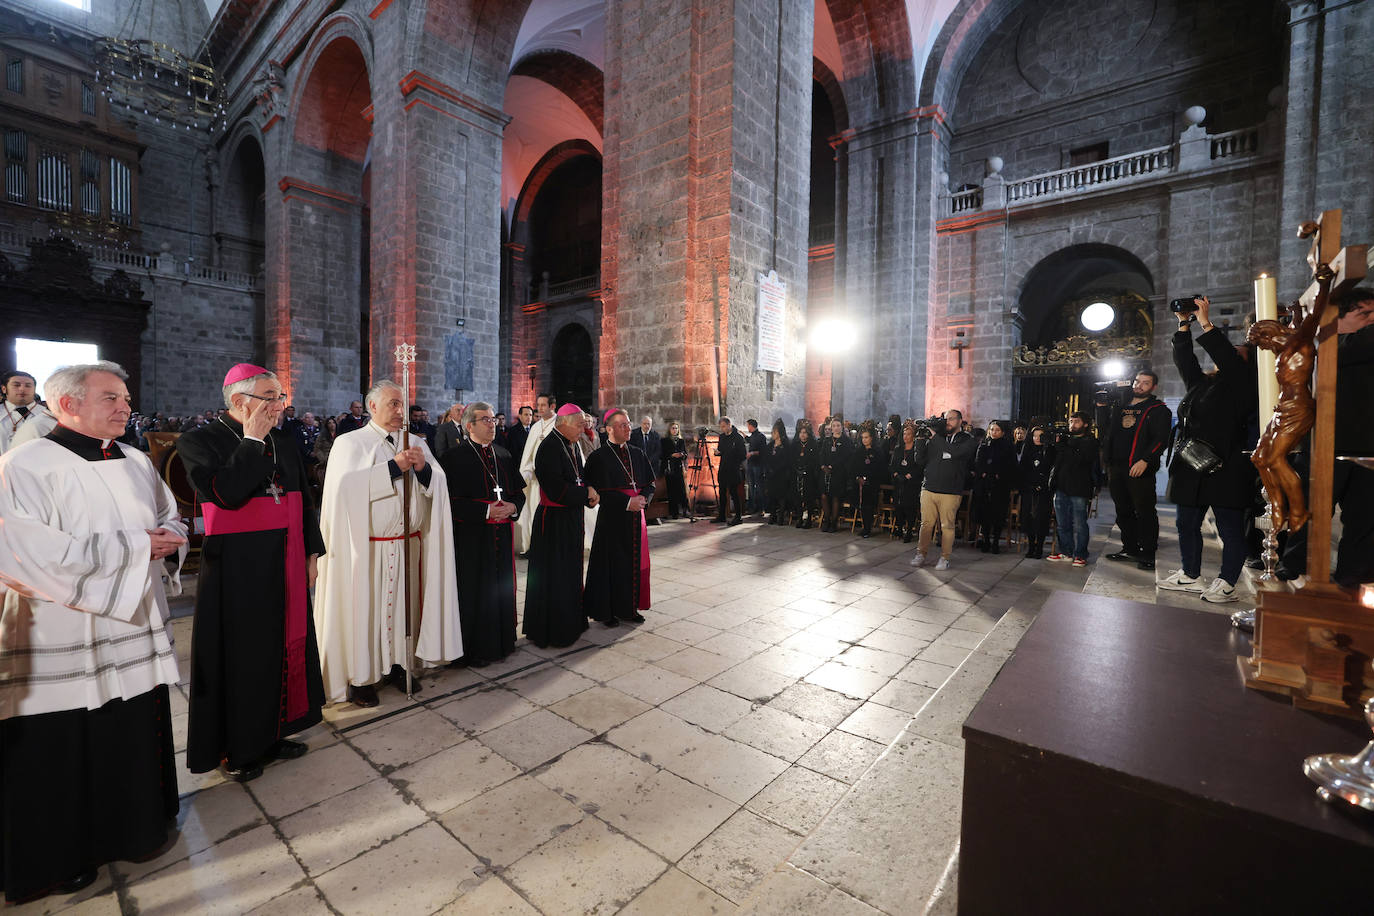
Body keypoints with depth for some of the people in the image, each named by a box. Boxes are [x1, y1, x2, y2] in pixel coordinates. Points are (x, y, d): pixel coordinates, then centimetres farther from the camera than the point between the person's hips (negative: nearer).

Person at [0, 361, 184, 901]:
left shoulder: (136, 462, 8)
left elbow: (171, 520, 16)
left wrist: (167, 540, -6)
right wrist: (132, 547, -18)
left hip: (137, 629, 6)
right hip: (63, 644, -6)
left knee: (137, 740, 15)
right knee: (65, 752, 9)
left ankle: (135, 829, 35)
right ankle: (63, 856, 30)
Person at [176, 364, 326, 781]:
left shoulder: (283, 440, 7)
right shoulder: (199, 441, -8)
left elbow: (304, 497, 11)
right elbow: (228, 493, -25)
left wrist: (311, 552, 8)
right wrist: (252, 441, -16)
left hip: (287, 566, 6)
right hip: (237, 570, -5)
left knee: (284, 648, 13)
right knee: (241, 655, 6)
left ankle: (270, 734, 30)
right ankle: (235, 749, 25)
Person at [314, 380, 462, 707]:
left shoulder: (416, 444, 10)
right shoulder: (350, 442, -1)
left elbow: (438, 486, 2)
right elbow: (347, 484, -18)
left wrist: (423, 467, -17)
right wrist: (394, 466, -21)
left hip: (409, 544, 4)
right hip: (367, 546, -4)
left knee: (403, 605, 10)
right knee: (365, 608, 2)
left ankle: (397, 665, 25)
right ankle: (359, 676, 16)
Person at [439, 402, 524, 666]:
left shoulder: (503, 455, 12)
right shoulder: (455, 457, -6)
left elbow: (519, 492, 13)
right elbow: (452, 501, -13)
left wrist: (512, 506, -8)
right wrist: (486, 510, -20)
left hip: (501, 535, 6)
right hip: (471, 537, -5)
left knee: (502, 588, 11)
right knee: (475, 592, 1)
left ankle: (500, 641, 26)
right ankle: (474, 649, 15)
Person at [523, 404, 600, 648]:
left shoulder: (572, 446, 9)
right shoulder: (549, 447, -18)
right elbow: (556, 490, -25)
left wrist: (589, 495, -3)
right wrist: (586, 493, -13)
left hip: (572, 518, 9)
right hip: (554, 521, -9)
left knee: (570, 573, 17)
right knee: (554, 576, 2)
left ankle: (570, 622, 31)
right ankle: (552, 631, 15)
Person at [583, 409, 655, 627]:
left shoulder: (637, 454, 9)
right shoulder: (598, 457, -8)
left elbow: (650, 483, 12)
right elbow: (598, 492, -13)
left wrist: (643, 498, -9)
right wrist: (627, 502, -19)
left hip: (636, 518, 5)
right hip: (611, 519, -5)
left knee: (635, 562, 10)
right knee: (611, 563, 2)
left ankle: (629, 607, 24)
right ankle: (606, 611, 16)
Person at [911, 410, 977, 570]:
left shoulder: (968, 440, 4)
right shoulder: (936, 439, 14)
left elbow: (954, 452, -17)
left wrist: (936, 435, -10)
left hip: (951, 492, -3)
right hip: (929, 489, 3)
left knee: (947, 526, 2)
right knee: (926, 524, 5)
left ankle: (945, 558, 12)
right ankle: (921, 554, 15)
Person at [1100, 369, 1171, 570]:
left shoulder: (1158, 409, 2)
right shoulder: (1120, 405, 17)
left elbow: (1160, 439, -9)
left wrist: (1145, 460, -20)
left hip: (1140, 468, -6)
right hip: (1116, 467, 6)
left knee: (1145, 512, -4)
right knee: (1123, 511, 12)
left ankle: (1148, 554, 4)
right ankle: (1130, 548, 23)